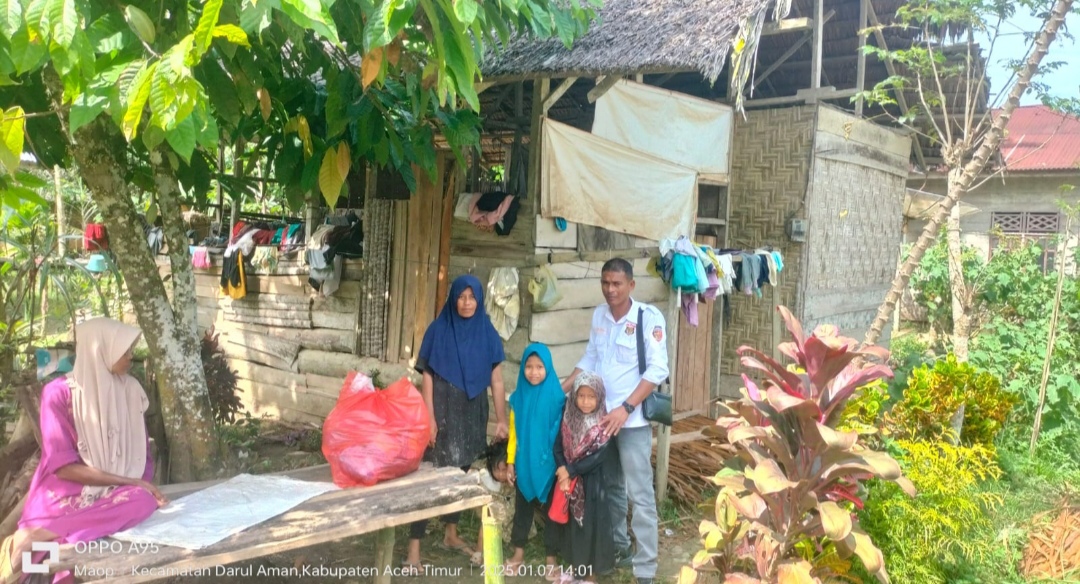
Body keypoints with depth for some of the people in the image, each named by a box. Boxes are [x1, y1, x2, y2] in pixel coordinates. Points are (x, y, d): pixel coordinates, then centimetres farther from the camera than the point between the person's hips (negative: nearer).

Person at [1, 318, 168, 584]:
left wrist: (142, 484, -10)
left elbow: (141, 452, 12)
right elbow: (63, 466, -11)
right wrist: (129, 481, -17)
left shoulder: (130, 390, 9)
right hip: (63, 495, -5)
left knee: (144, 499, -34)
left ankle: (35, 537, -25)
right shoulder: (59, 393, -6)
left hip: (112, 493, 5)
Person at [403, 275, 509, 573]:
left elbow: (496, 379, 3)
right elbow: (427, 376, -8)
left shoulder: (487, 333, 2)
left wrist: (501, 418, 1)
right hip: (443, 411, -4)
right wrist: (429, 417, -14)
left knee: (460, 474, 15)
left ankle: (451, 535, 32)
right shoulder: (438, 330, -7)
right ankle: (414, 549, -4)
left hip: (472, 413, 4)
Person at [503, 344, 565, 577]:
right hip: (524, 463, 3)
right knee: (522, 507, 15)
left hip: (548, 463, -3)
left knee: (550, 509, 8)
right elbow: (513, 432, 5)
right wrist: (510, 462, 4)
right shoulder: (518, 397, -1)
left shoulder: (557, 398, -10)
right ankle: (518, 554, 28)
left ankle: (551, 558, 19)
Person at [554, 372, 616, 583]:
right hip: (571, 481, 4)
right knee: (572, 522, 15)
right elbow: (558, 447, -4)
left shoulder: (603, 425, -14)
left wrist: (570, 470, -17)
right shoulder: (568, 419, -3)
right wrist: (562, 472, -18)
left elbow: (597, 457, -18)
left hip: (593, 483, -4)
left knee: (592, 523, 4)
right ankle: (574, 566, 31)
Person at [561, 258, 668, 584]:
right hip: (600, 416, 6)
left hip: (633, 420, -6)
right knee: (611, 487, 19)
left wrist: (625, 409, -23)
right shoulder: (599, 315, 5)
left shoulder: (649, 317, -13)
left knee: (640, 494, -2)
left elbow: (658, 370, -17)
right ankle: (618, 547, 36)